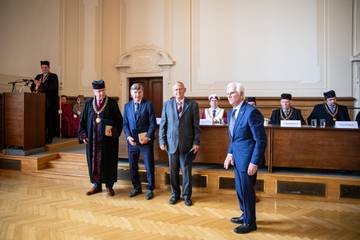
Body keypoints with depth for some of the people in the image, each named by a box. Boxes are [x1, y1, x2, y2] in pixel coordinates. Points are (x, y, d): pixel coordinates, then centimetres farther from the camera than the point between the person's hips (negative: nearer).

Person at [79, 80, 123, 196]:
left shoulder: (112, 103, -1)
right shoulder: (88, 103, 7)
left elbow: (119, 120, -2)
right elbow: (83, 120, 9)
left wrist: (114, 131, -16)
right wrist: (83, 135, 0)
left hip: (108, 138, -2)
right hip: (92, 138, 3)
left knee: (108, 161, 5)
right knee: (94, 161, 9)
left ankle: (109, 186, 17)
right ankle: (96, 185, 23)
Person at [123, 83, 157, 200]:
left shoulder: (148, 104, -3)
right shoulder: (127, 106, 9)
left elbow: (153, 123, -6)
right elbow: (125, 123, 8)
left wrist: (148, 137, -15)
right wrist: (128, 136, -7)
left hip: (146, 140, -3)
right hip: (132, 141, 4)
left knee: (149, 166, 5)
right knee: (133, 166, 11)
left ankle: (150, 189, 19)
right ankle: (136, 187, 28)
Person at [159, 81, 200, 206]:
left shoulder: (193, 105, -1)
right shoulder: (167, 104, 3)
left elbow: (196, 126, -1)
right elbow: (163, 124, 5)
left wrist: (196, 142, -5)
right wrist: (162, 141, 0)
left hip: (187, 144, -1)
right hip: (171, 143, 2)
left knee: (186, 170, 6)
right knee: (173, 171, 11)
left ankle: (186, 195, 22)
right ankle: (175, 194, 28)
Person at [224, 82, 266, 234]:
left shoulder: (251, 112, -19)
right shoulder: (231, 112, 8)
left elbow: (261, 140, -19)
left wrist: (254, 162, -20)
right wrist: (230, 153, 5)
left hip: (247, 157, -8)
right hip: (237, 157, 8)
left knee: (246, 190, 5)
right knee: (240, 188, 20)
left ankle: (250, 222, 24)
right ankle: (245, 215, 40)